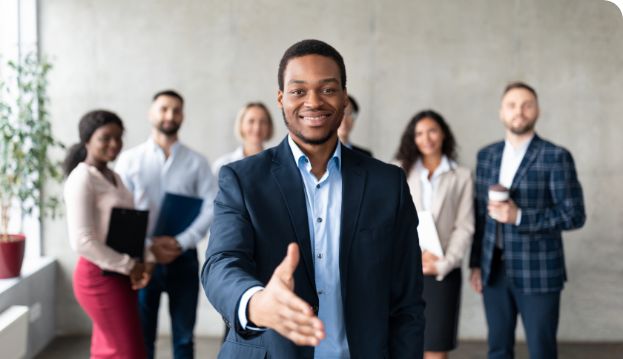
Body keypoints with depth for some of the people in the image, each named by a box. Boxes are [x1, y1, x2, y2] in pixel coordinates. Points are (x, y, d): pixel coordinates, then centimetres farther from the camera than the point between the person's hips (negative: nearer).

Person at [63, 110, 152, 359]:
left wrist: (142, 262, -2)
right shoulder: (82, 178, -15)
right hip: (100, 277, -8)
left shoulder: (114, 177, 13)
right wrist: (129, 266, -17)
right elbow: (81, 241, -23)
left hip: (119, 276, 8)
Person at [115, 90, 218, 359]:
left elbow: (212, 207, -5)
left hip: (183, 259, 1)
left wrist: (181, 242, -17)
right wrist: (148, 246, -16)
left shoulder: (196, 162, 3)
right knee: (142, 335, 9)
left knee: (184, 336, 10)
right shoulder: (130, 160, 2)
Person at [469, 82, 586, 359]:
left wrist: (520, 217, -18)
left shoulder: (556, 157, -7)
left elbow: (574, 215, -10)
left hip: (537, 272, -4)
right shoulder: (486, 156, 9)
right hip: (494, 270, 4)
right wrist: (476, 263, 10)